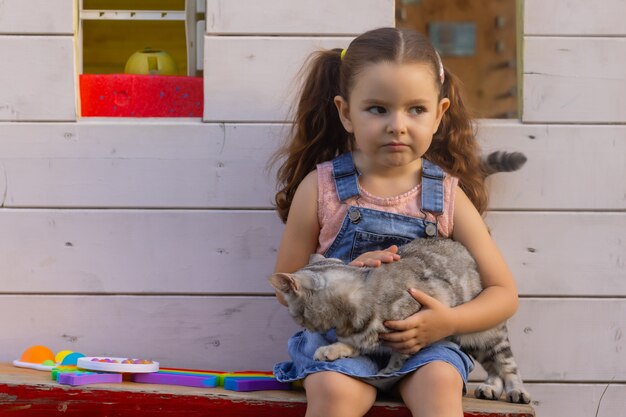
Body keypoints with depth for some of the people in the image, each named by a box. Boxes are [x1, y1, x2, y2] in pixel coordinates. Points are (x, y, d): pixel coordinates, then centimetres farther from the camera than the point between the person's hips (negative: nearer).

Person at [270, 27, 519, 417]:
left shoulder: (448, 196, 0)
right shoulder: (320, 188, -2)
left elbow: (504, 293, 4)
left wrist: (449, 322, -16)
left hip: (422, 340, 1)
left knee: (440, 380, -30)